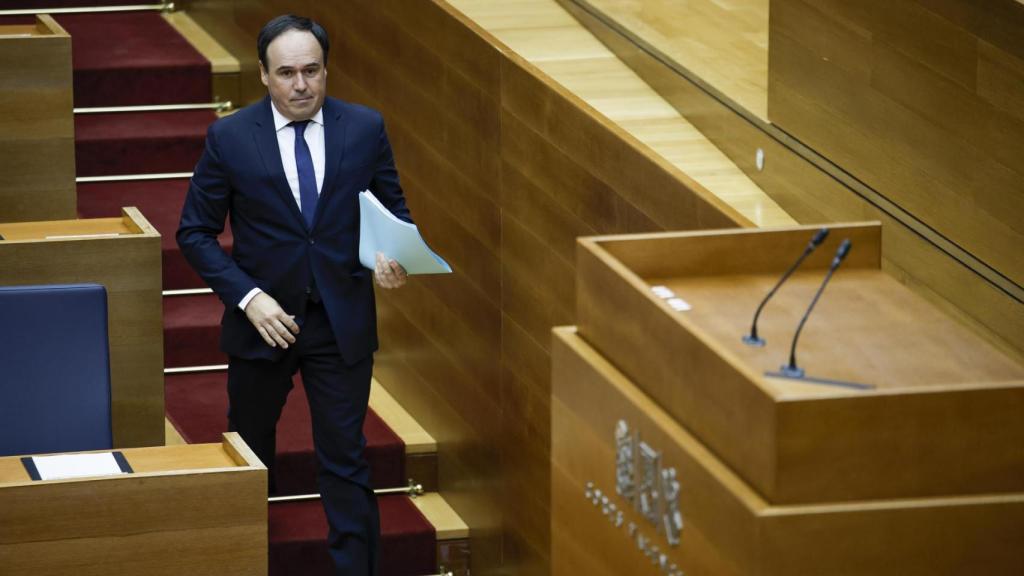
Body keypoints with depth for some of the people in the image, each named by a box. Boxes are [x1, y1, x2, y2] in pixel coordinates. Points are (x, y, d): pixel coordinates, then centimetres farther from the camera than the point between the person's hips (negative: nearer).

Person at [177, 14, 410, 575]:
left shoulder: (365, 128, -4)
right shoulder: (229, 138, -8)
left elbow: (392, 208, 7)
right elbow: (195, 232, -4)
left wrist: (390, 252, -16)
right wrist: (247, 297, -16)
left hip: (342, 321, 0)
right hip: (264, 318, 0)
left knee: (345, 461, 1)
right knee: (249, 453, 17)